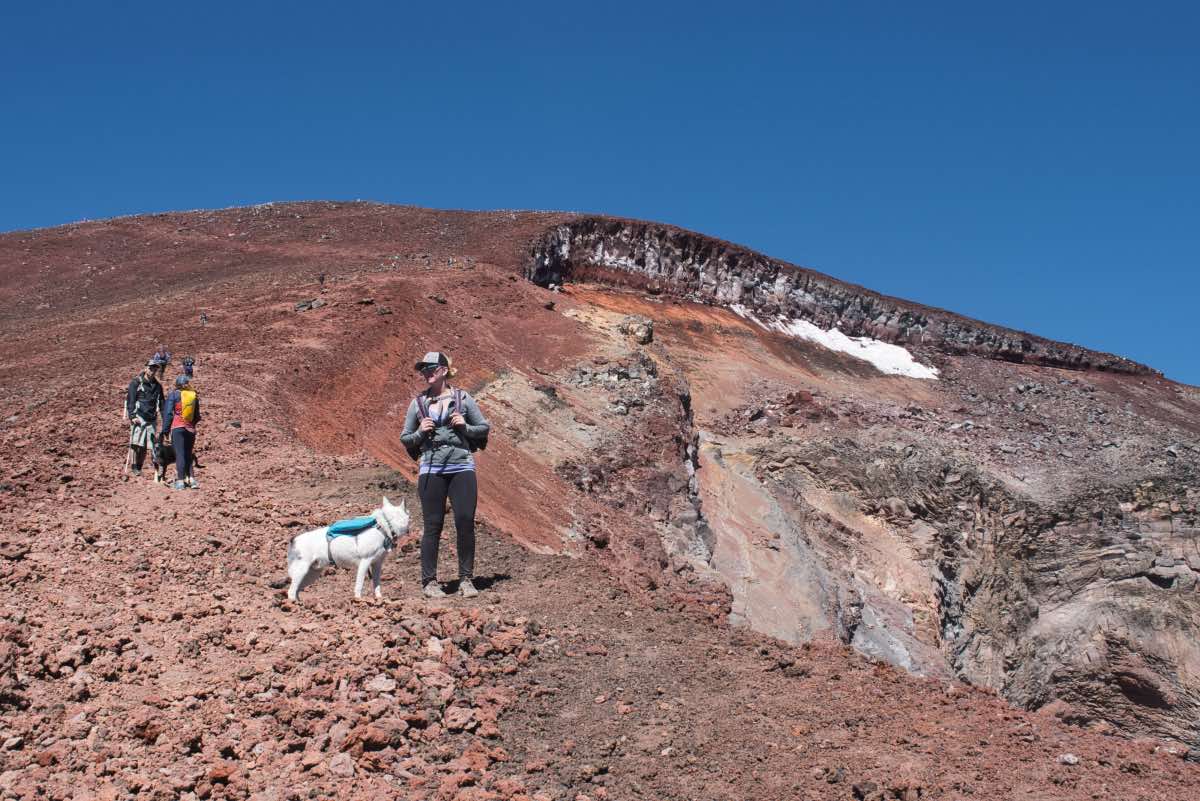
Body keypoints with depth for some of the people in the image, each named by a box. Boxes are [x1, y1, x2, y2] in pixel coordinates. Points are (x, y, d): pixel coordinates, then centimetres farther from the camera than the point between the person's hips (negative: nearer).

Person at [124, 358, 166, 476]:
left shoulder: (157, 386, 17)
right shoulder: (136, 383, 2)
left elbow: (161, 404, 21)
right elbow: (130, 400, -3)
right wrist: (132, 416, -14)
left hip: (151, 419, 4)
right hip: (138, 417, -4)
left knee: (145, 445, 1)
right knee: (135, 442, -13)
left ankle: (139, 468, 8)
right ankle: (134, 467, -9)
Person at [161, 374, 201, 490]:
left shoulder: (174, 394, -4)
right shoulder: (194, 395, 8)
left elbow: (168, 413, -5)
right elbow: (197, 416, 13)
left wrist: (165, 430, 0)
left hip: (177, 428, -4)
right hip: (190, 429, 4)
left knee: (180, 454, -4)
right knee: (188, 454, 14)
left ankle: (180, 481, -6)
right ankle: (191, 479, 9)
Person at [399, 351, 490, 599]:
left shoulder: (463, 399, 5)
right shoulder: (418, 403, 8)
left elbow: (485, 428, 10)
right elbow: (405, 438, 14)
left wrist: (465, 427, -8)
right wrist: (421, 432, -5)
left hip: (462, 467, 0)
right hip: (431, 470, 0)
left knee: (465, 522, -5)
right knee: (433, 525, 1)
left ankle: (466, 579, 5)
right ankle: (429, 581, 8)